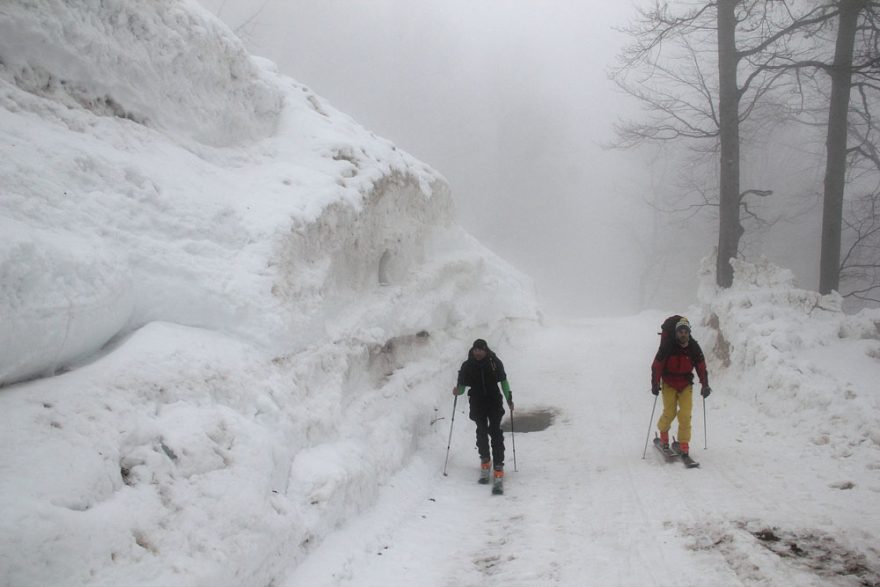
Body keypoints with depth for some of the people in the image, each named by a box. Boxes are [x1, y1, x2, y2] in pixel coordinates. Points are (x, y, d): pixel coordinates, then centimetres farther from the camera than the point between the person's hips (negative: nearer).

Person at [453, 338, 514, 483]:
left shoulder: (495, 363, -3)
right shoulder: (467, 366, -3)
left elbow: (503, 381, 8)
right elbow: (462, 385, 1)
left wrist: (509, 398, 4)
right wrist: (457, 391, -21)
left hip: (494, 402, -1)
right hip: (477, 405, 1)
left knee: (496, 432, -6)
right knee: (482, 432, 1)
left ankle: (498, 465, -2)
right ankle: (484, 459, 23)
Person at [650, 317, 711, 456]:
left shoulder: (694, 347, -8)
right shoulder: (667, 345, -16)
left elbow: (701, 366, 1)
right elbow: (657, 365, -11)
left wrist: (705, 385, -4)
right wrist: (655, 384, -17)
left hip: (686, 385, 2)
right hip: (669, 383, -2)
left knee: (685, 415, -8)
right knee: (670, 412, -4)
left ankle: (684, 444, 1)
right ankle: (663, 430, 27)